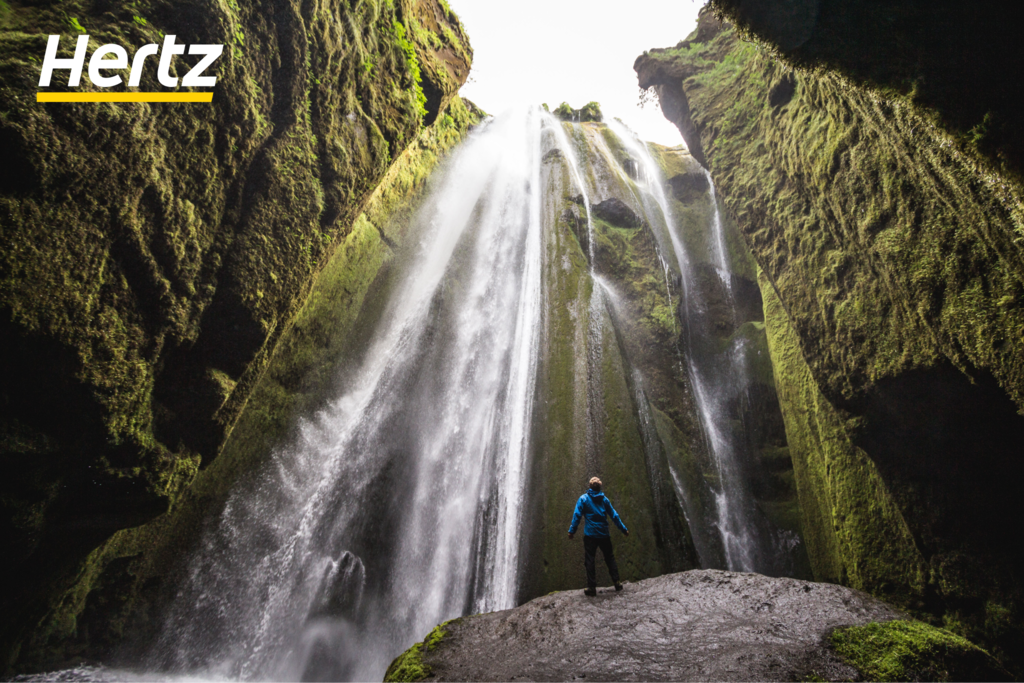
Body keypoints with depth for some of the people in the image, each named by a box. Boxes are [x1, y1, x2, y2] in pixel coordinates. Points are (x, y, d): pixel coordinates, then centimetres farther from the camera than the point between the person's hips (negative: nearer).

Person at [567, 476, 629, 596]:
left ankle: (592, 588, -3)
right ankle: (617, 583, 10)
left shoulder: (583, 499, -2)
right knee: (610, 558, 15)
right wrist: (623, 529, 15)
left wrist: (572, 531, -5)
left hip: (590, 535, -2)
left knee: (589, 560, 1)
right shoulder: (604, 499, 5)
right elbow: (614, 515, 8)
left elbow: (577, 515, -8)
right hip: (604, 534, 3)